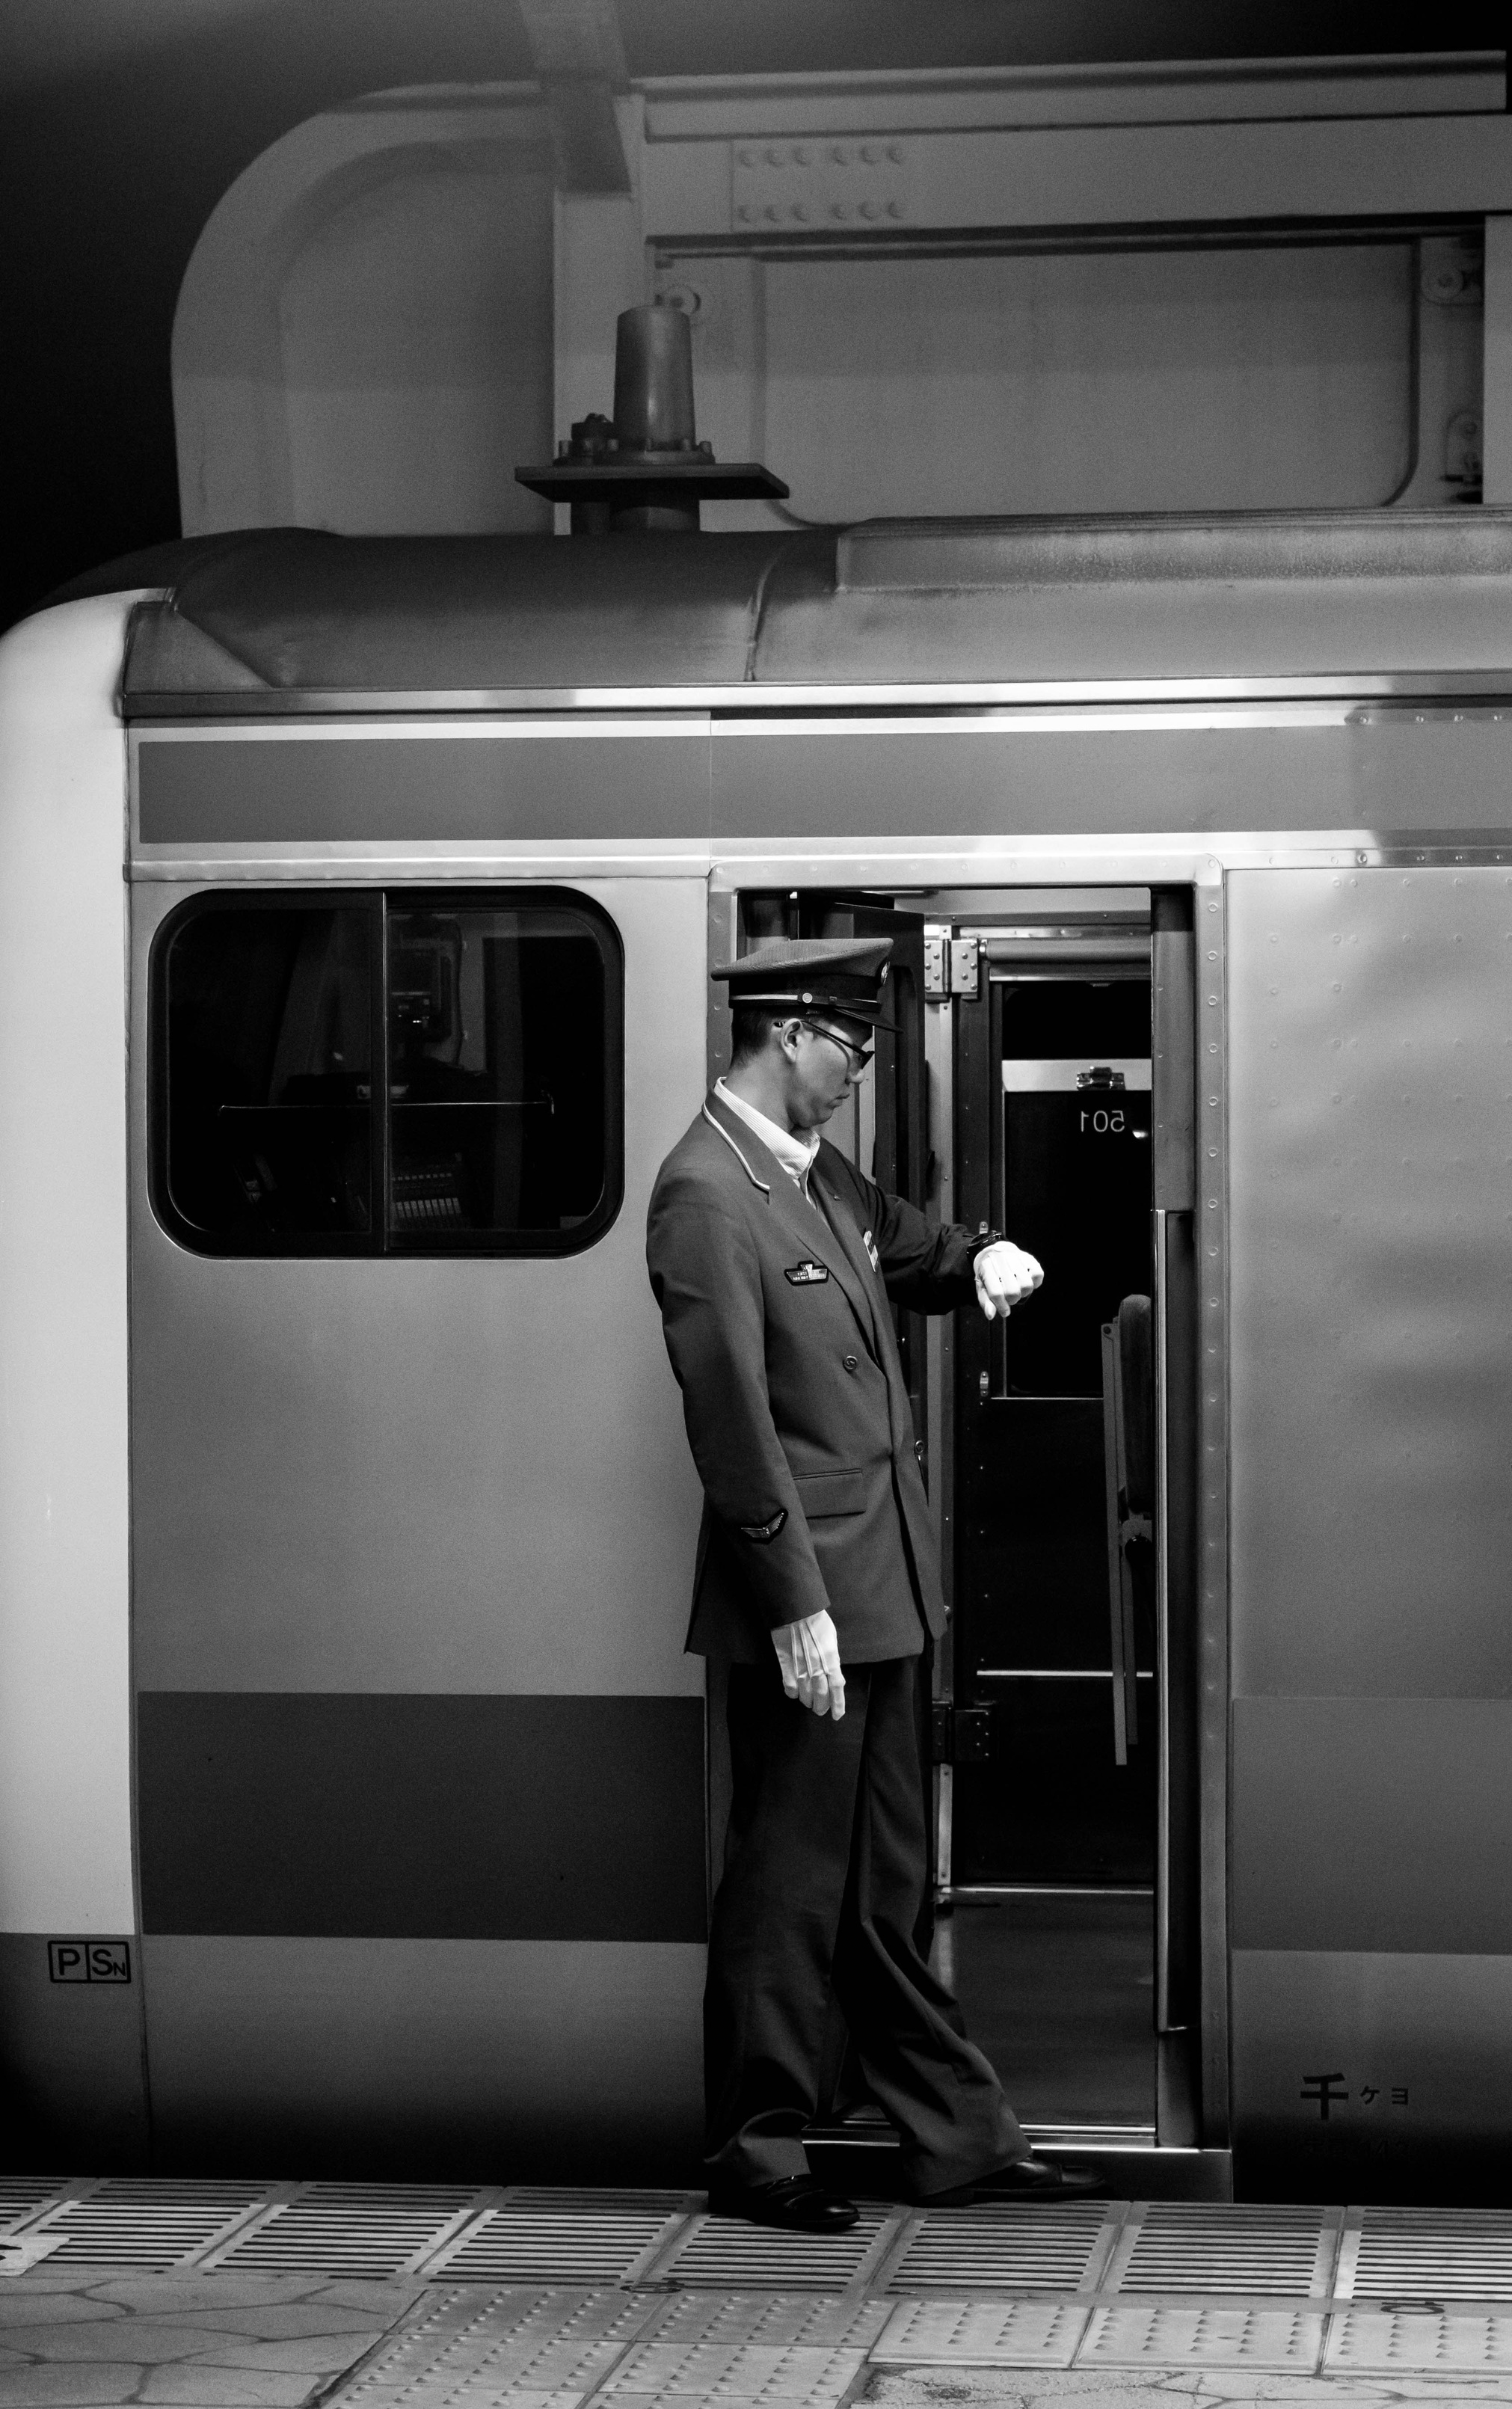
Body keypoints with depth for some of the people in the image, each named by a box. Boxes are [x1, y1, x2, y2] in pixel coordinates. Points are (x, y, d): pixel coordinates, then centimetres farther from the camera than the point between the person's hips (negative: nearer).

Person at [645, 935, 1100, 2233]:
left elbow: (905, 1247, 31)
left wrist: (982, 1256, 6)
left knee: (883, 1886, 15)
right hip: (808, 1599, -9)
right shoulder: (706, 1195, -16)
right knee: (789, 1885, 1)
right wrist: (795, 1606, -21)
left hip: (879, 1588, 9)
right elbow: (733, 1419, -20)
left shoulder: (820, 1173, 11)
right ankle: (756, 2156, 13)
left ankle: (960, 2137, 22)